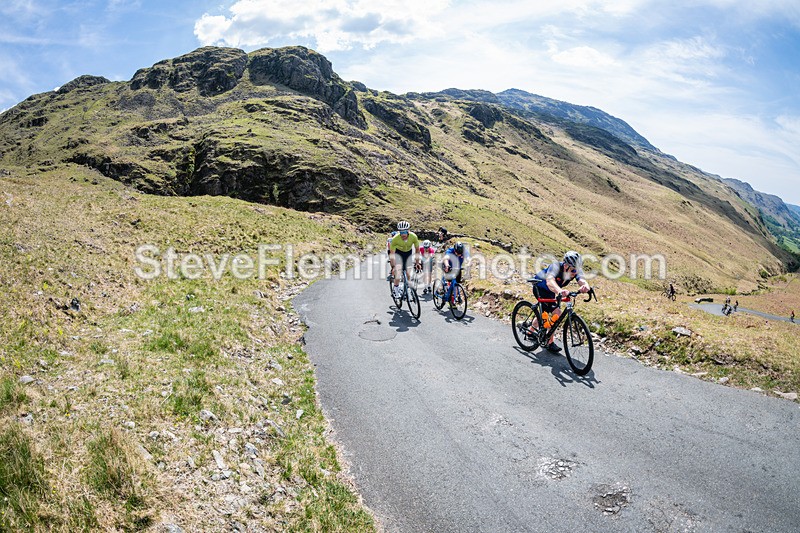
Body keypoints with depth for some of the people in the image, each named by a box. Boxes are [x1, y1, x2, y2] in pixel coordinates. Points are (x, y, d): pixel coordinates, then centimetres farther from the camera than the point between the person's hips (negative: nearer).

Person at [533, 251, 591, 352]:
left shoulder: (576, 270, -22)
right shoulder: (556, 267, -38)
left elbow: (582, 280, -41)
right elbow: (550, 282, -57)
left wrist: (585, 286, -66)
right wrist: (560, 291, -78)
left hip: (550, 291, 7)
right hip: (540, 287, -7)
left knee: (544, 313, 24)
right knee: (557, 313, -21)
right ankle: (550, 343, -7)